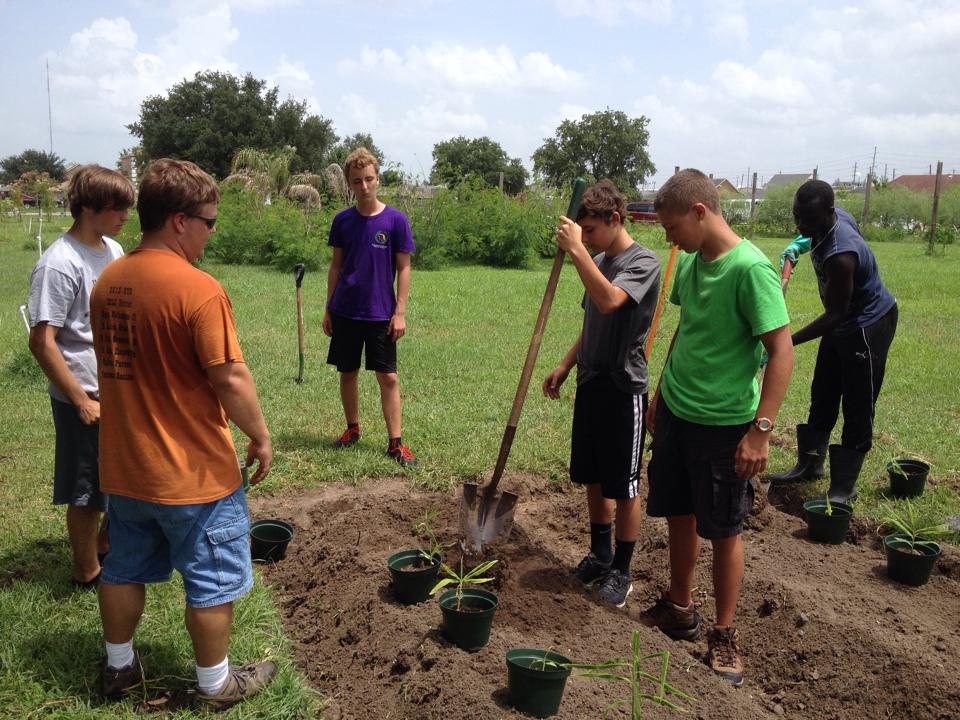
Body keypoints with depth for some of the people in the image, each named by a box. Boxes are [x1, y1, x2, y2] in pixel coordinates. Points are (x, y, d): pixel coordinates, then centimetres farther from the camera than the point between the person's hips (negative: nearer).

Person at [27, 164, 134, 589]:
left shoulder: (114, 250, 6)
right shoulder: (60, 263, -19)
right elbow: (42, 342, -20)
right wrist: (82, 402, -18)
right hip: (87, 398, -8)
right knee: (87, 492, 8)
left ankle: (107, 546, 41)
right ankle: (87, 574, 27)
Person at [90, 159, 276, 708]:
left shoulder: (108, 282, 2)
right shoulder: (199, 289, -22)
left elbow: (117, 365, 12)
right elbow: (230, 379, -22)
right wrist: (260, 436, -8)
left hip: (125, 467, 8)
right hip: (194, 472, -7)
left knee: (125, 571, 23)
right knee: (213, 583, 11)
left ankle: (119, 667, 40)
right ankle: (216, 683, 26)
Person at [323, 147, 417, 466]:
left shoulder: (395, 220, -6)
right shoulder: (342, 220, 3)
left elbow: (403, 268, -4)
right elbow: (336, 266, 9)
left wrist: (400, 312, -9)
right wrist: (328, 309, 8)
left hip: (380, 314, -3)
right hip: (344, 312, 3)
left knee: (388, 377, -1)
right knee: (347, 373, 12)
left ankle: (395, 442, 5)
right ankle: (353, 429, 30)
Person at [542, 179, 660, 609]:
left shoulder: (643, 263, -13)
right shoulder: (598, 262, 11)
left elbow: (609, 301, -33)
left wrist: (576, 250, -30)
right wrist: (565, 366, 14)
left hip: (623, 388, -8)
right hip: (591, 383, 8)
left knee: (623, 486, 3)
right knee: (593, 477, 16)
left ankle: (621, 571, 17)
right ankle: (600, 554, 32)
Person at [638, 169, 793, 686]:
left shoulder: (750, 268, -19)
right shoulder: (689, 262, 4)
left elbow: (782, 352, -19)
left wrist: (760, 430, -21)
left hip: (723, 424, -7)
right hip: (675, 412, 7)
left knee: (724, 530, 7)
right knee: (678, 515, 17)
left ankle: (724, 635, 23)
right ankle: (680, 609, 35)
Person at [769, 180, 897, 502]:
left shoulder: (839, 255, -37)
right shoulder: (836, 216, -9)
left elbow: (835, 315, -30)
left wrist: (788, 342, -32)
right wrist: (803, 243, 7)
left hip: (868, 327, -10)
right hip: (844, 322, 10)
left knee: (857, 409, 0)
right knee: (822, 397, 18)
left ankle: (844, 487, 10)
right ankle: (810, 464, 33)